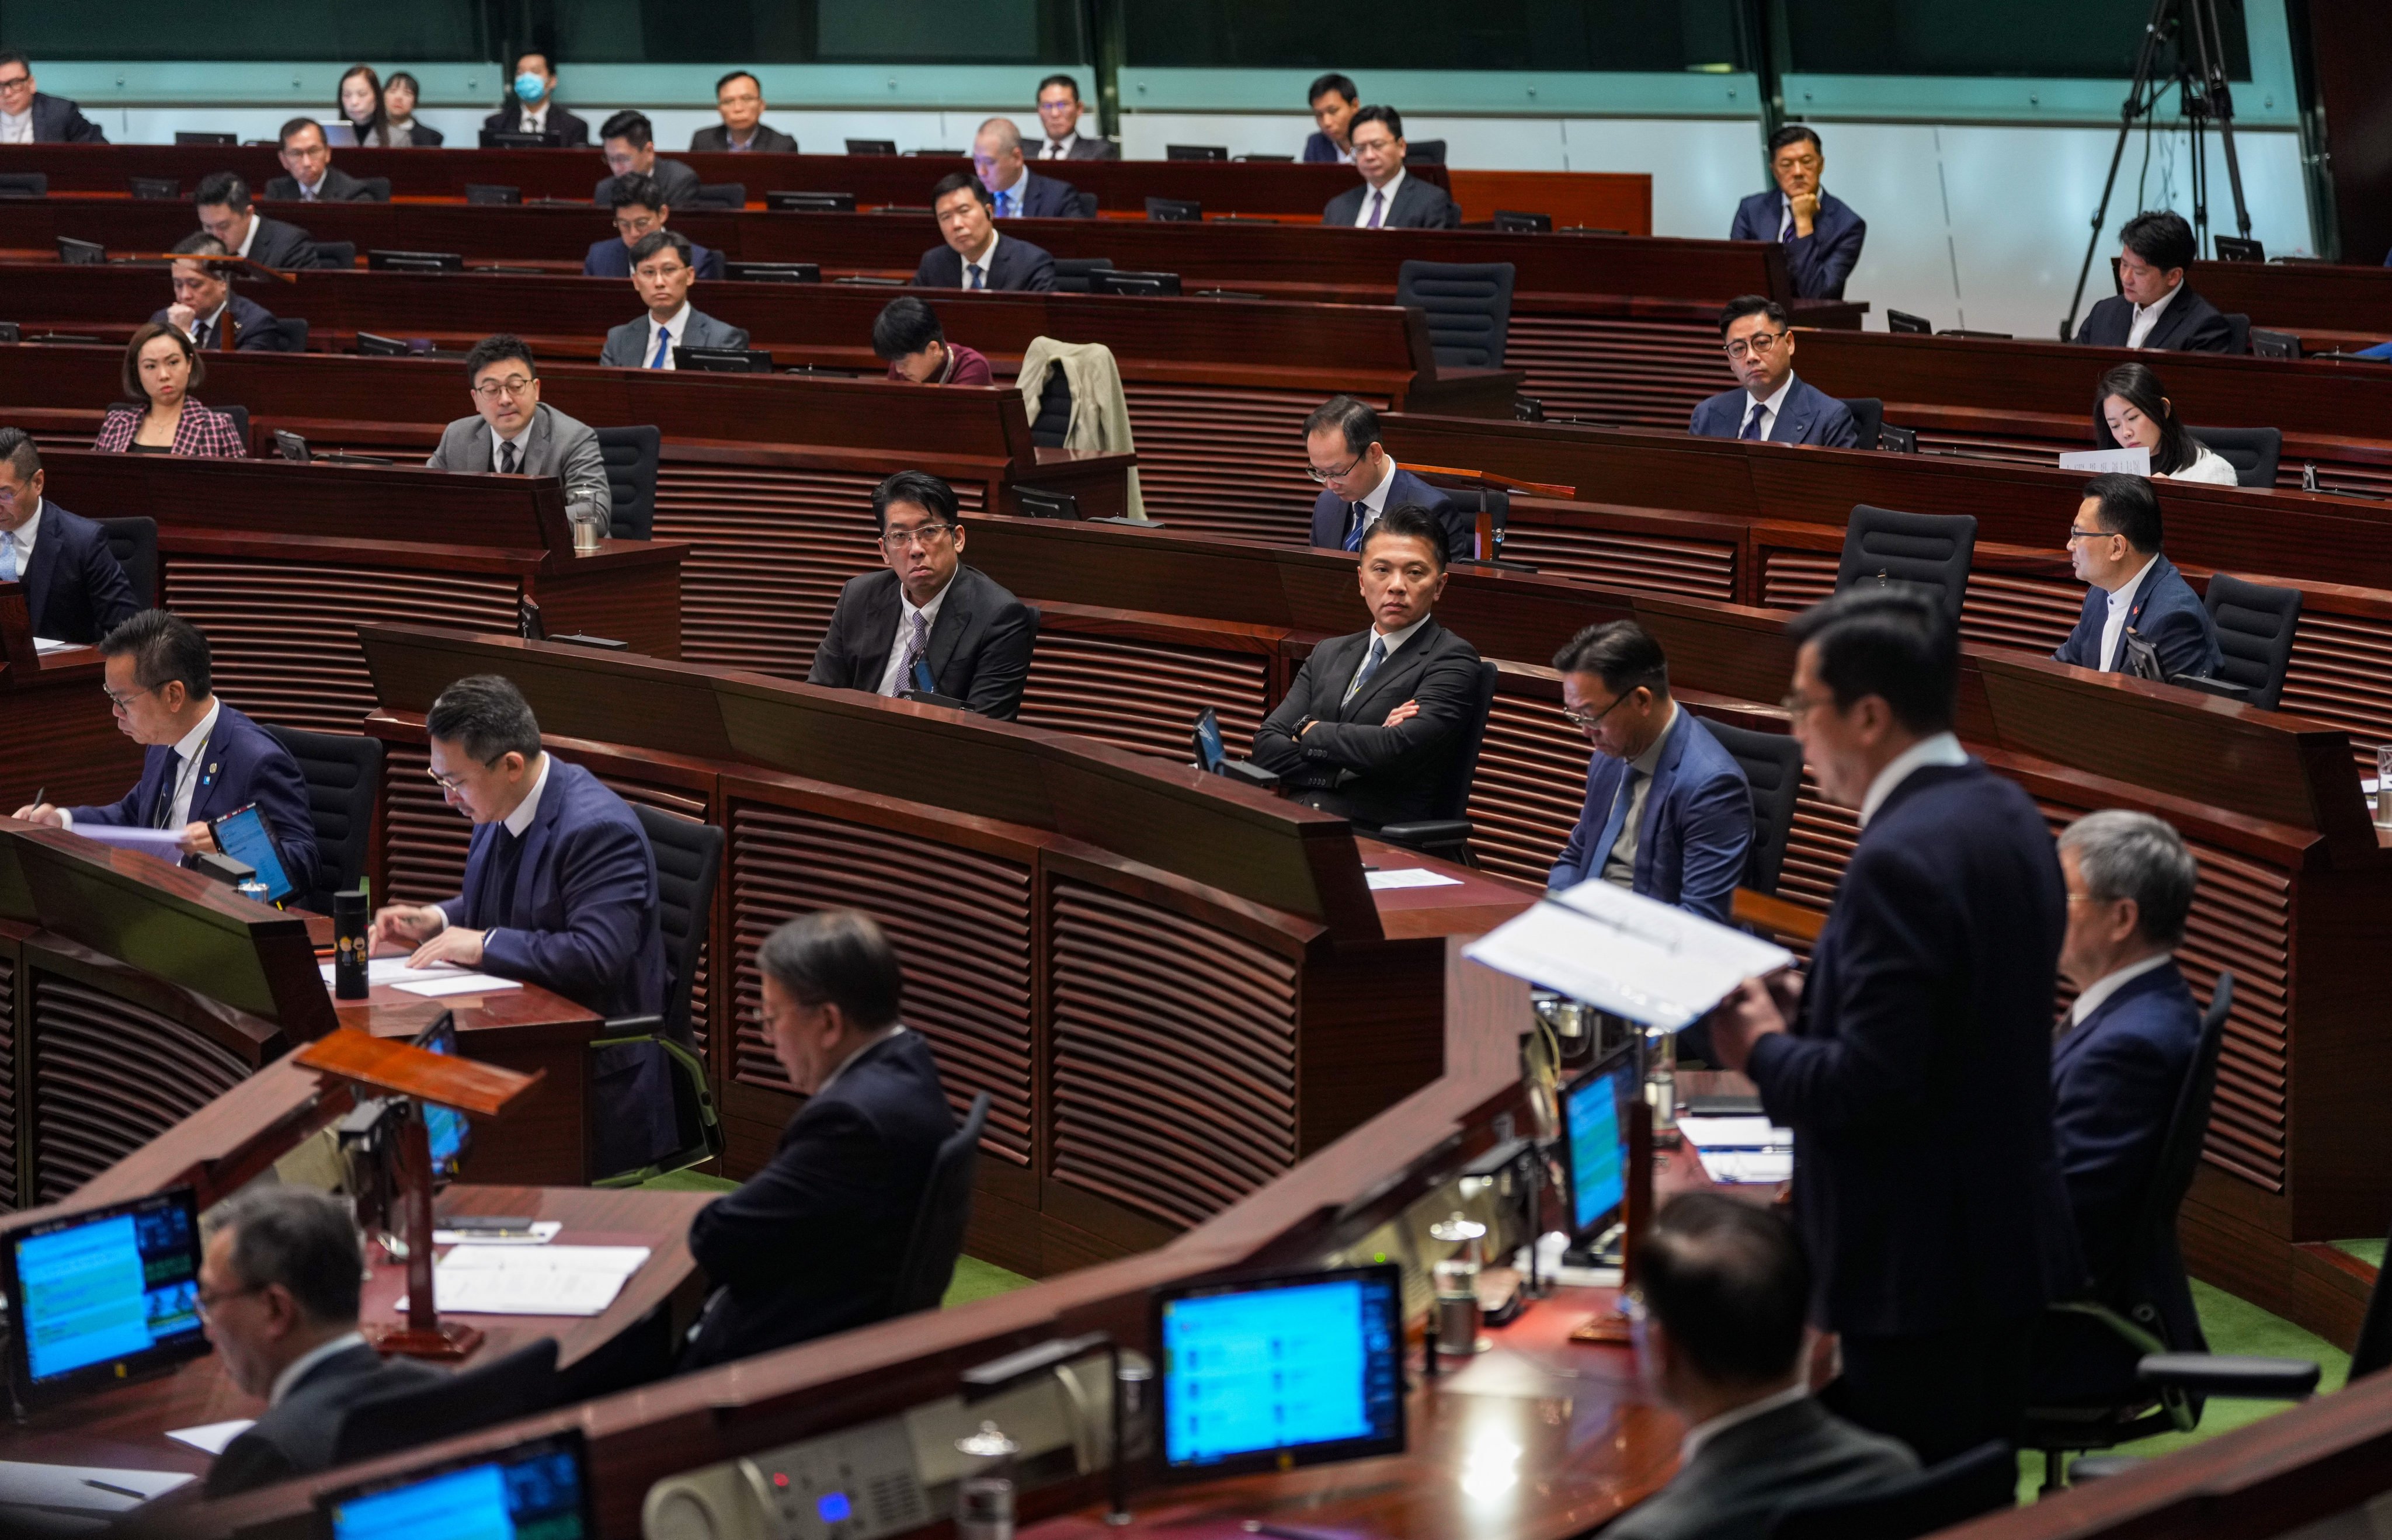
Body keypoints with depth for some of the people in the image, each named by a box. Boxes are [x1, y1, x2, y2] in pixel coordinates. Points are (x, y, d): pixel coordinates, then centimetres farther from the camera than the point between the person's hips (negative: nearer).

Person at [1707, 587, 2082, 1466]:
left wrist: (1764, 1050, -6)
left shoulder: (1901, 857, -22)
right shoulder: (2008, 814, 8)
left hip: (1923, 1270, -10)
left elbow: (1868, 1085, -23)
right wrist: (1808, 1008, 10)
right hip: (2012, 1243, 10)